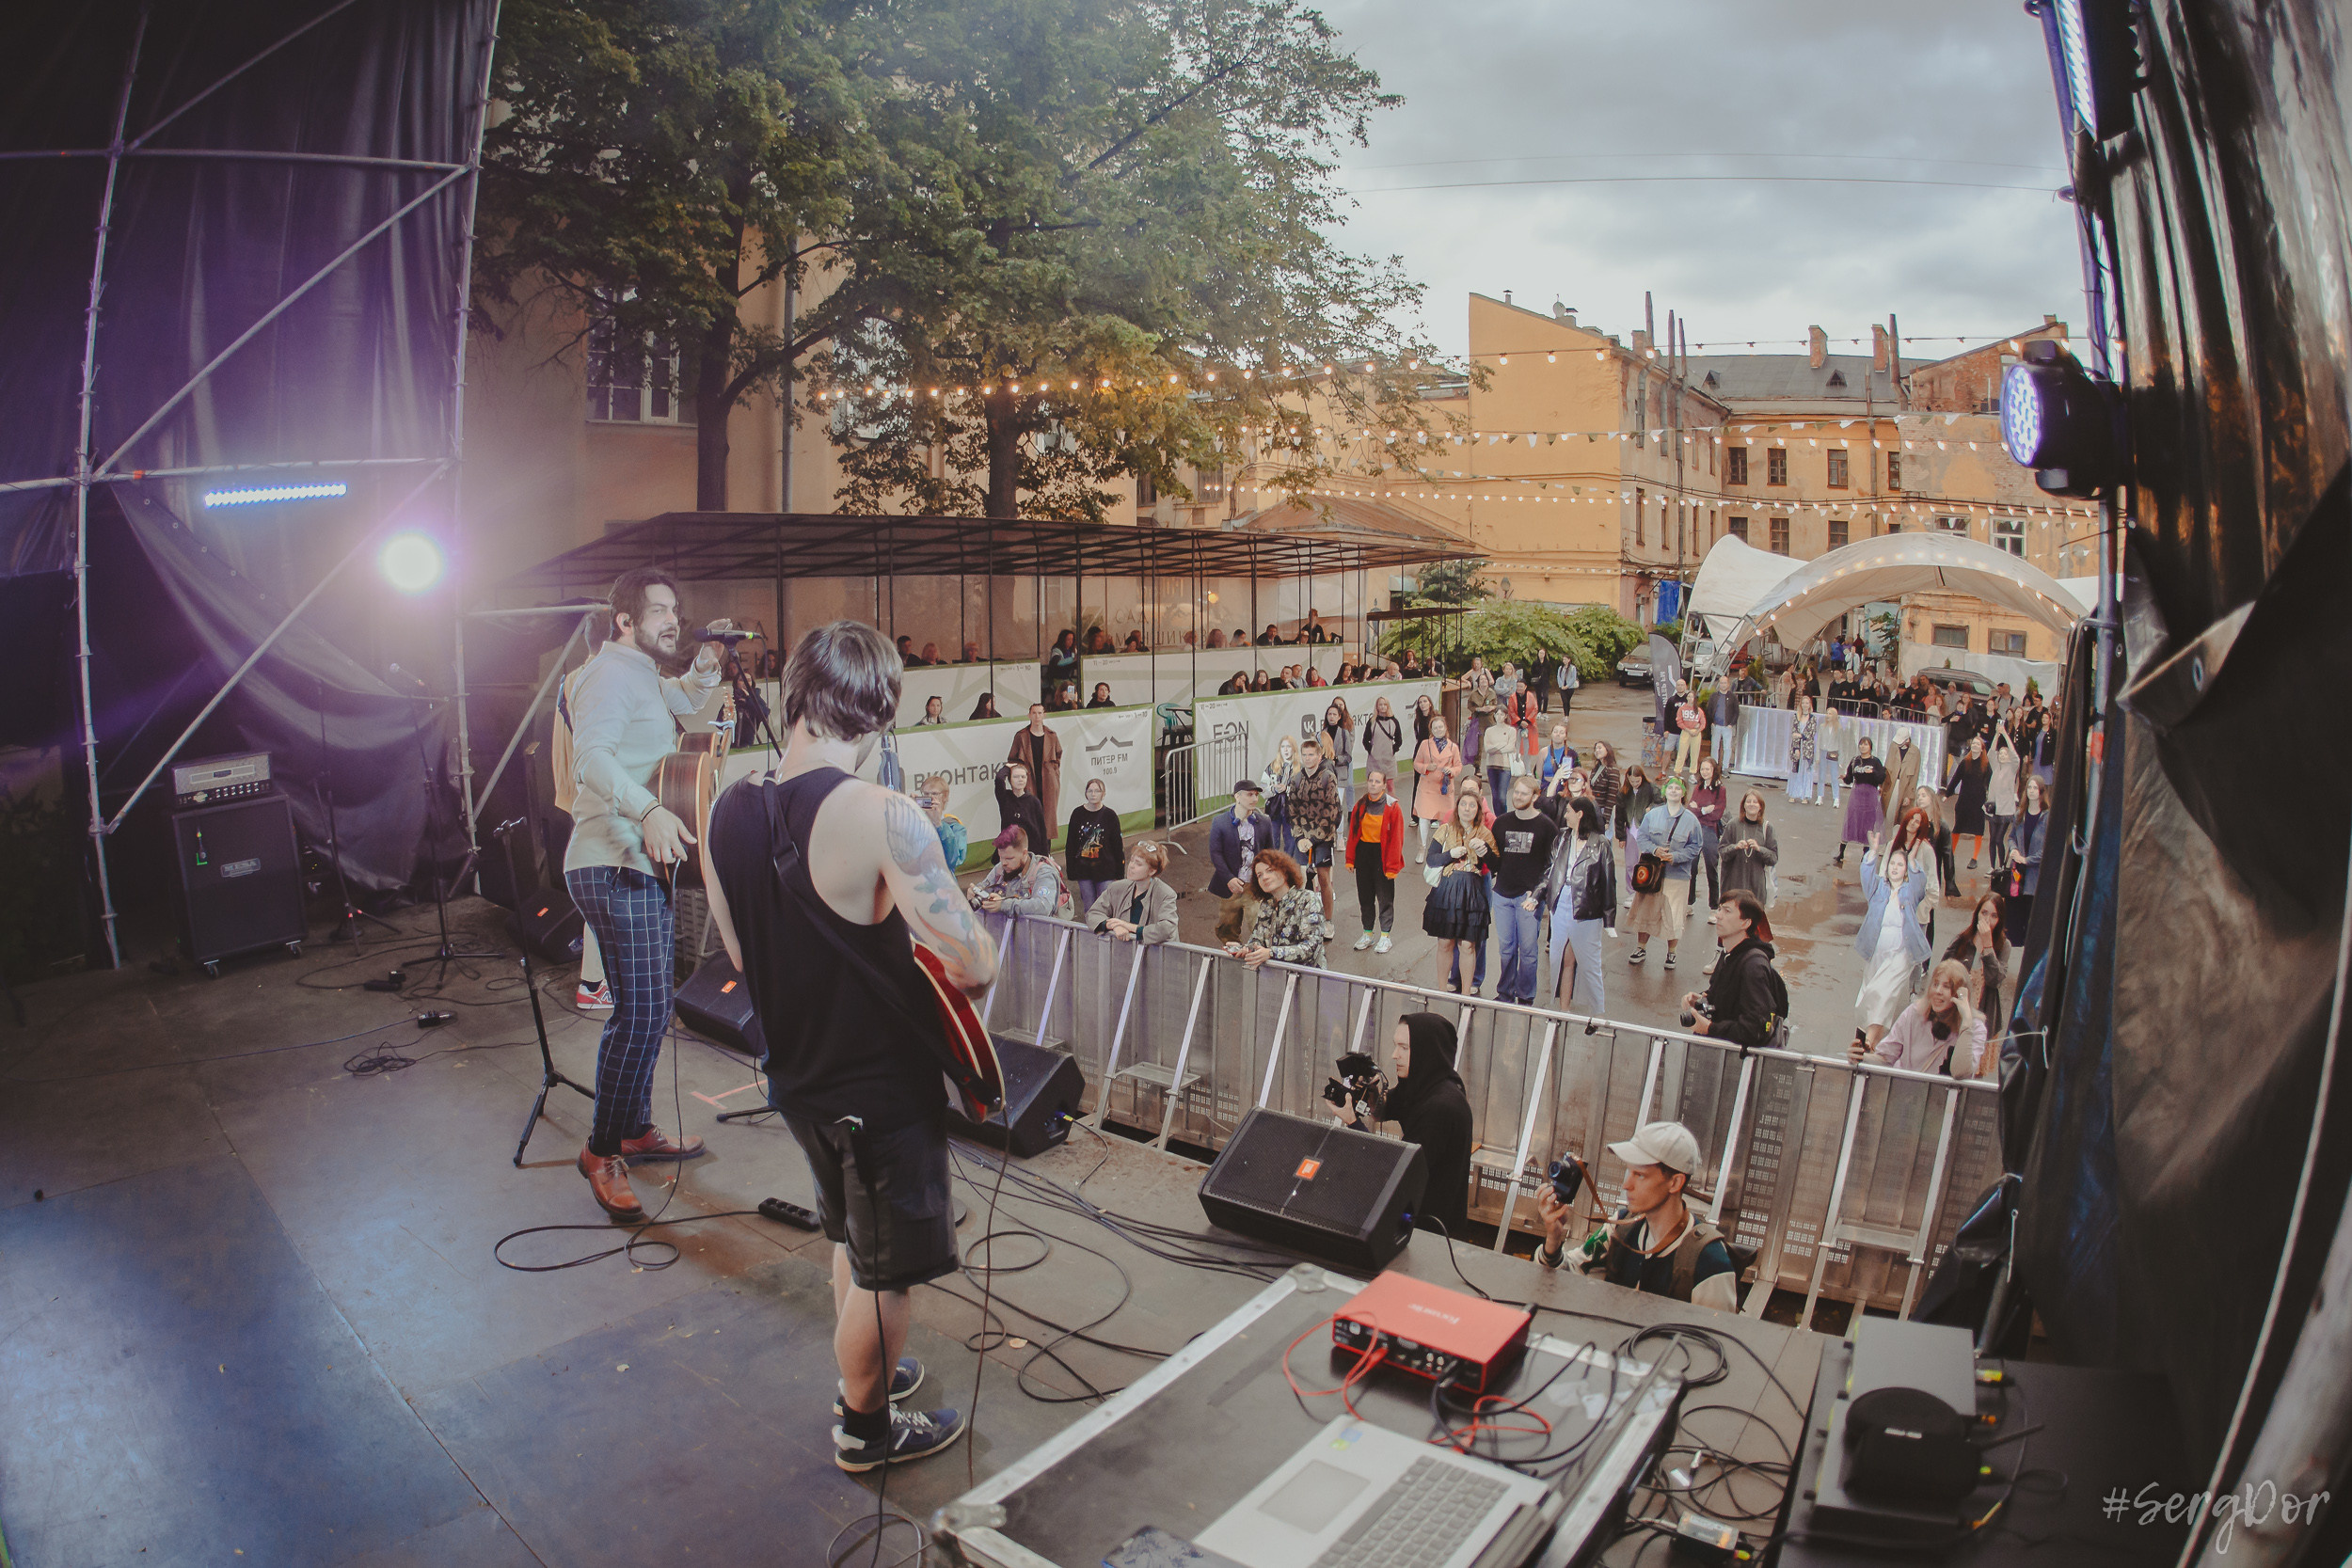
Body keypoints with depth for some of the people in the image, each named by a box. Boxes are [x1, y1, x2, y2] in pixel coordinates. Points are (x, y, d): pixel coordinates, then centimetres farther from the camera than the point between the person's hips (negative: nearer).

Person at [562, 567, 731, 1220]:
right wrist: (649, 811, -44)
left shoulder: (643, 677, 19)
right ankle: (601, 1152, 2)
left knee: (647, 1011, 17)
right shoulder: (609, 674, -13)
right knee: (640, 1014, -11)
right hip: (615, 870, -11)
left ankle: (636, 1130, 30)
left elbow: (687, 700, 37)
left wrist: (705, 666, 15)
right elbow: (591, 756, -28)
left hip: (644, 866, 11)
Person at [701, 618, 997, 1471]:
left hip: (797, 1074, 7)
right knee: (885, 1271, 15)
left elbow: (741, 956, 9)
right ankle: (865, 1428, 35)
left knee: (851, 1235, 29)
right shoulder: (881, 816, -28)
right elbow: (973, 966, -28)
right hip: (882, 1087, -7)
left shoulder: (729, 808, -4)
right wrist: (978, 945, -6)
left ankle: (865, 1371, 49)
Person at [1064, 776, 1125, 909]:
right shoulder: (1077, 814, 3)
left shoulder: (1110, 815, 0)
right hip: (1083, 871, 2)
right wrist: (1072, 875, 3)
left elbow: (1118, 845, 3)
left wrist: (1119, 875, 0)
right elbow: (1070, 845, 6)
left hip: (1106, 871, -2)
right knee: (1089, 910, 6)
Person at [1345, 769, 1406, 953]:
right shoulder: (1360, 806, 5)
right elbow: (1352, 833, 8)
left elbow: (1396, 838, -9)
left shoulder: (1392, 807, -8)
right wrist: (1350, 859, 3)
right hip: (1363, 853, 4)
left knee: (1385, 897, 4)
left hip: (1382, 854, -4)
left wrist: (1392, 866, -12)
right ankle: (1368, 933, 26)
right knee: (1365, 896, 12)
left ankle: (1385, 936, 16)